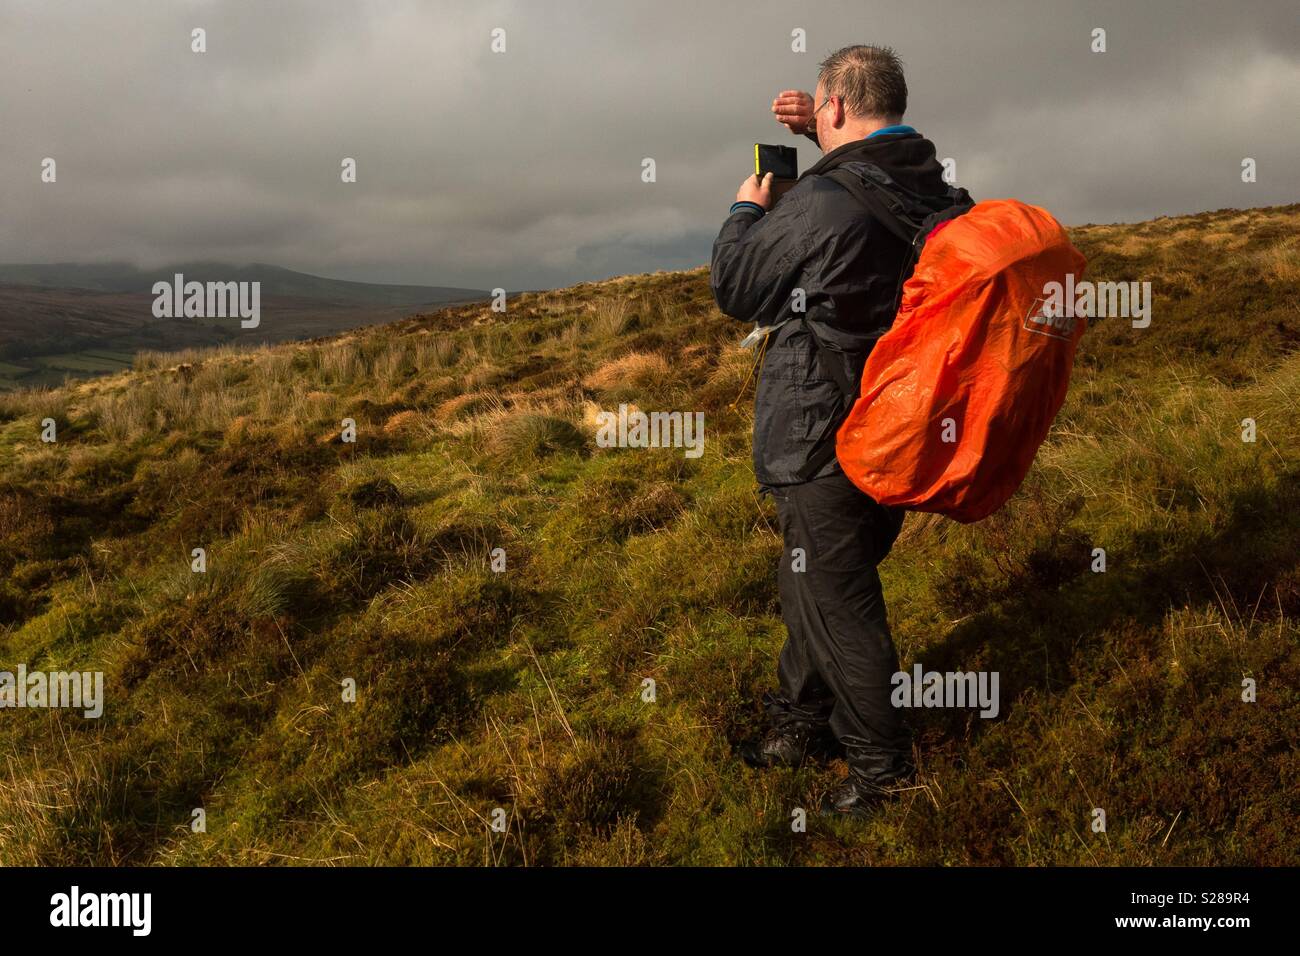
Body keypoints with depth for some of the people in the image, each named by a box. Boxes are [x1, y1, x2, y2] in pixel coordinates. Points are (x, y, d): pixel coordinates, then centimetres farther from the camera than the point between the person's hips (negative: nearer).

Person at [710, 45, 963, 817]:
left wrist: (746, 211, 8)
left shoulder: (820, 201, -21)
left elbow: (736, 291, -8)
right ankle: (800, 722, 37)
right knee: (812, 582, 22)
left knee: (834, 601, 4)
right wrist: (821, 135, 17)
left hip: (824, 440, -9)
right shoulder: (932, 186, 4)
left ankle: (883, 765, 18)